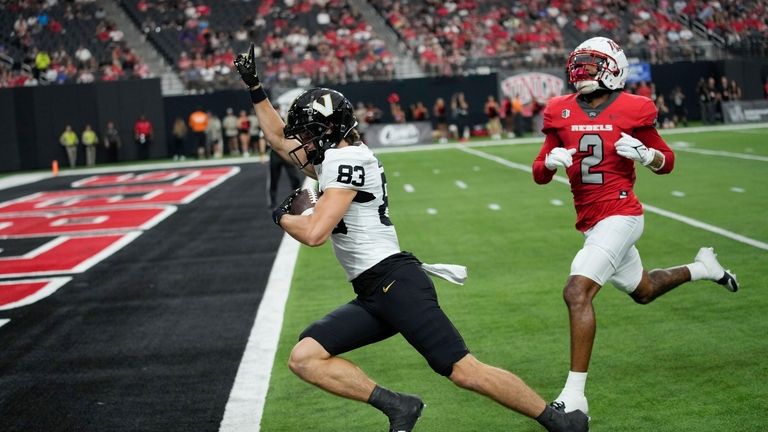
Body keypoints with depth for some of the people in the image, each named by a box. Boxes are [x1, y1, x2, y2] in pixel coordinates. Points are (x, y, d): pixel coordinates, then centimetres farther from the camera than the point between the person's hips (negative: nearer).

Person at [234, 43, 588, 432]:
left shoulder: (346, 159, -9)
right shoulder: (332, 159, 19)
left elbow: (314, 232, -19)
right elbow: (279, 138, 35)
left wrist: (281, 217, 1)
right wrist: (254, 88, 32)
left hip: (395, 283, -10)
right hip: (373, 296, 10)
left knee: (464, 371, -13)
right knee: (303, 359, -1)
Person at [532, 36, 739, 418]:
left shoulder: (631, 110, -8)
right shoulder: (562, 112, 3)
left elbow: (667, 162, 3)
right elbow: (539, 175, 6)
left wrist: (642, 153, -18)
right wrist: (550, 160, -17)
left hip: (619, 216, -7)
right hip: (590, 223, 7)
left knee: (577, 292, -23)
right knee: (642, 291, 26)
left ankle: (574, 395, -21)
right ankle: (702, 268, 53)